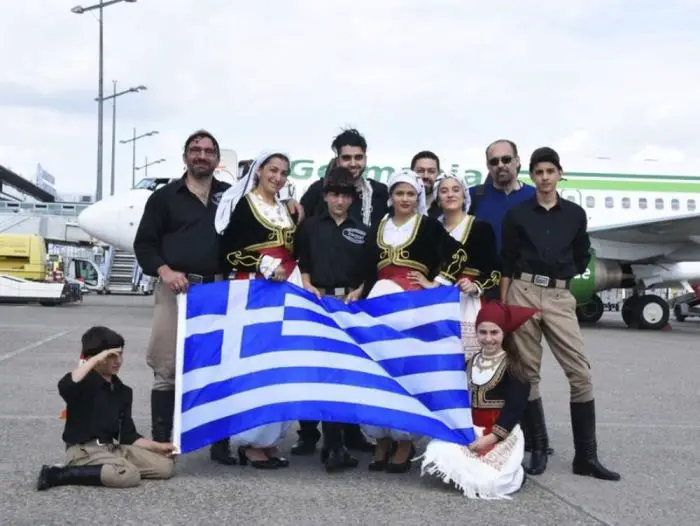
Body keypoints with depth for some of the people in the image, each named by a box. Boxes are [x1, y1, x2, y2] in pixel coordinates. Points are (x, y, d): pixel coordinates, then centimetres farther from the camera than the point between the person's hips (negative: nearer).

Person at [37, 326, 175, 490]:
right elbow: (64, 387, -35)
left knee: (166, 466, -5)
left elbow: (128, 434, 13)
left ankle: (105, 469, 3)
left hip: (114, 448, 7)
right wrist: (96, 359, -28)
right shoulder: (83, 382, -8)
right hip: (84, 450, -7)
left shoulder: (123, 391, 12)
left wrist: (157, 447, 2)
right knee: (129, 476, -32)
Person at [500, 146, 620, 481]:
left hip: (561, 297, 1)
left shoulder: (575, 214, 10)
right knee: (528, 372, 1)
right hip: (524, 293, 0)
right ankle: (538, 448, 11)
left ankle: (586, 456, -1)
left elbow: (582, 257, 20)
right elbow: (506, 263, 6)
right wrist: (503, 304, 1)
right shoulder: (517, 214, 7)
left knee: (580, 372, -7)